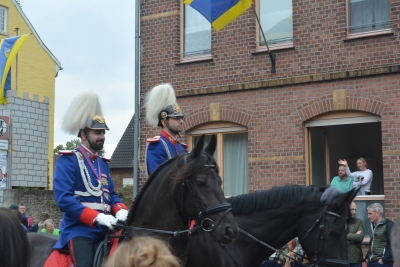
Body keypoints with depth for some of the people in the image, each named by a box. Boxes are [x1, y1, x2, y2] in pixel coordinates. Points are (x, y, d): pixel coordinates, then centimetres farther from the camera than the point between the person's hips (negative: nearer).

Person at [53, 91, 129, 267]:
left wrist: (121, 210, -6)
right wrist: (97, 217, -24)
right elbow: (63, 199, -16)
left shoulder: (103, 163, 18)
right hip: (79, 229, -7)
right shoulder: (68, 160, -5)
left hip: (104, 230, 7)